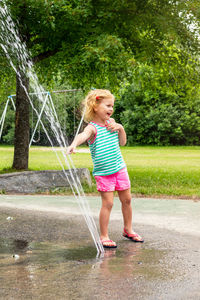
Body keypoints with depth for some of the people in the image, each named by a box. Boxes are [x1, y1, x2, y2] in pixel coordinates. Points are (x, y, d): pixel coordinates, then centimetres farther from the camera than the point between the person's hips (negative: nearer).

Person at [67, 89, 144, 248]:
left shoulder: (111, 122, 7)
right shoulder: (92, 128, -15)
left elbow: (122, 142, 16)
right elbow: (83, 135, -39)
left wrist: (120, 128, -2)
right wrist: (74, 144, -61)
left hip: (120, 168, 6)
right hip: (103, 173, -6)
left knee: (127, 200, 14)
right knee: (107, 203, -7)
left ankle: (128, 230, 33)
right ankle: (104, 236, 7)